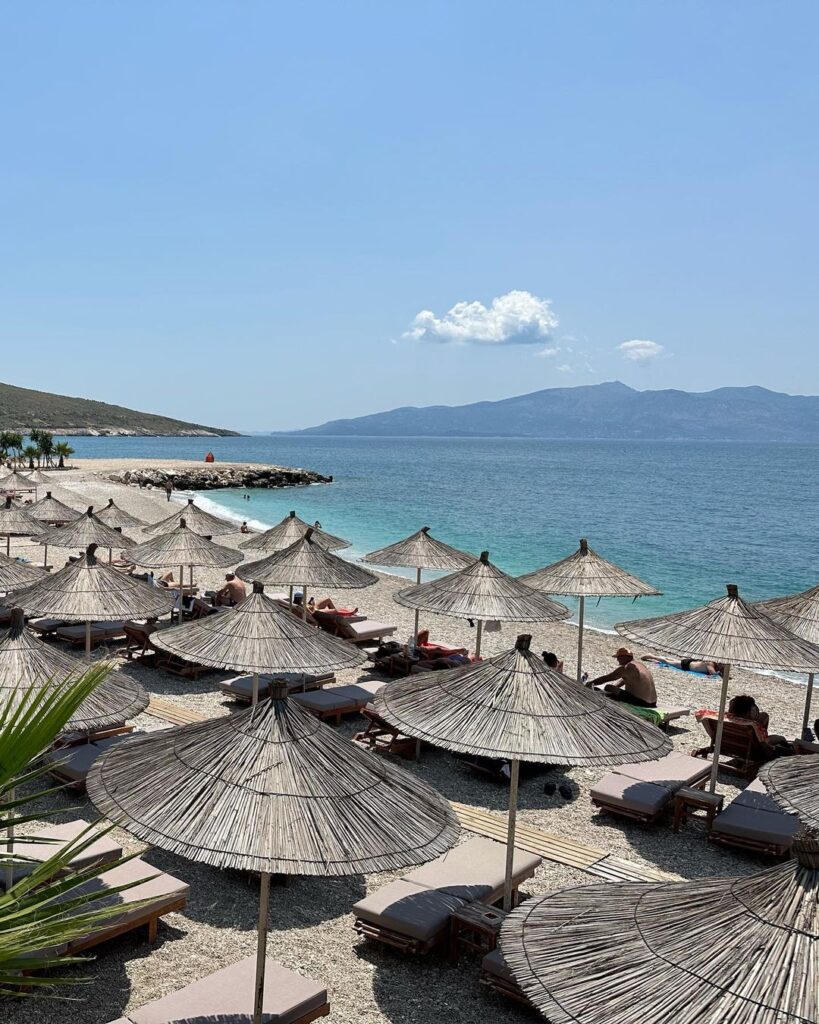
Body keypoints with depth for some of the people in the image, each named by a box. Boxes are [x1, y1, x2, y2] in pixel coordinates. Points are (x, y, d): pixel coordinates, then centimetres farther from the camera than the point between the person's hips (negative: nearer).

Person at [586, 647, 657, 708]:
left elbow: (605, 678, -8)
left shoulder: (625, 668, -13)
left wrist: (590, 683, 4)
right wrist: (614, 687, 13)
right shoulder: (640, 664, 14)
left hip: (640, 702, -9)